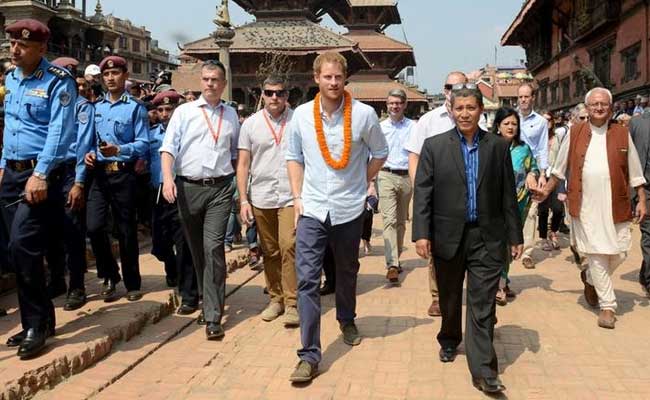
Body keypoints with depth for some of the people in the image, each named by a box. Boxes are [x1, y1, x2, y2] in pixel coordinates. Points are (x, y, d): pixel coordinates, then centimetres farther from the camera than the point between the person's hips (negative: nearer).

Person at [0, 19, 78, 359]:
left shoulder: (59, 82, -9)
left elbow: (59, 132, -17)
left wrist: (40, 174, -24)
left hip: (42, 174, -8)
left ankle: (36, 324, -2)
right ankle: (41, 318, 21)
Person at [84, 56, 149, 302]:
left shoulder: (136, 107, -1)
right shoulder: (96, 107, 14)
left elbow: (143, 144, -9)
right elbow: (90, 139, 15)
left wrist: (119, 149, -24)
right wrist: (89, 152, -6)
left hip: (124, 174, -3)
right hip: (99, 173, 4)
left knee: (126, 231, 4)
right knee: (94, 227, -8)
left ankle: (132, 284, 18)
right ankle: (109, 276, 14)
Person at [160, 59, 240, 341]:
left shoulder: (231, 115, 13)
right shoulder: (184, 112, 6)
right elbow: (169, 147, -3)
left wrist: (241, 183, 13)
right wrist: (167, 177, -17)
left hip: (220, 188, -1)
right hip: (188, 187, 1)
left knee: (213, 248, -12)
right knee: (196, 249, 11)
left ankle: (213, 317, -11)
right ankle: (208, 301, 29)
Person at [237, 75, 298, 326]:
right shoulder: (251, 124, 7)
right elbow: (243, 164, 8)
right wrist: (243, 200, 2)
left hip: (291, 195, -3)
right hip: (261, 198, 3)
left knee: (288, 247, -12)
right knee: (269, 252, 10)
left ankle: (291, 303, -4)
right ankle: (275, 298, 23)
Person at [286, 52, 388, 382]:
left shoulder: (363, 114, -7)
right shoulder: (301, 114, -1)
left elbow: (380, 153, 7)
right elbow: (294, 157, 8)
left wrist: (361, 184, 5)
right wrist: (297, 197, 1)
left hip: (349, 208, 0)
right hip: (312, 209, 0)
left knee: (347, 272, 19)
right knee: (307, 279, -8)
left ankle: (347, 321, 47)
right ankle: (309, 355, -4)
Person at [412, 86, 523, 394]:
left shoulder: (498, 146, 4)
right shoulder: (434, 146, 1)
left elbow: (508, 195, 6)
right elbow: (422, 192, -2)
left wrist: (515, 236, 6)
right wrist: (422, 233, -9)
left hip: (487, 238, 0)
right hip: (448, 236, 1)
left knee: (483, 304, -2)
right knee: (449, 297, 16)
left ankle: (483, 371, 1)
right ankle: (449, 341, 41)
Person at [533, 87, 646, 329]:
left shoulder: (622, 134, 4)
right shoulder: (575, 133, 3)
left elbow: (635, 172, 7)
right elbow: (561, 167, 13)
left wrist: (641, 200, 4)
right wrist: (547, 190, 14)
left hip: (615, 205, 1)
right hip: (585, 206, -1)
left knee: (619, 253, 5)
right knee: (596, 254, 0)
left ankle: (590, 278, 35)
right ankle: (607, 306, 12)